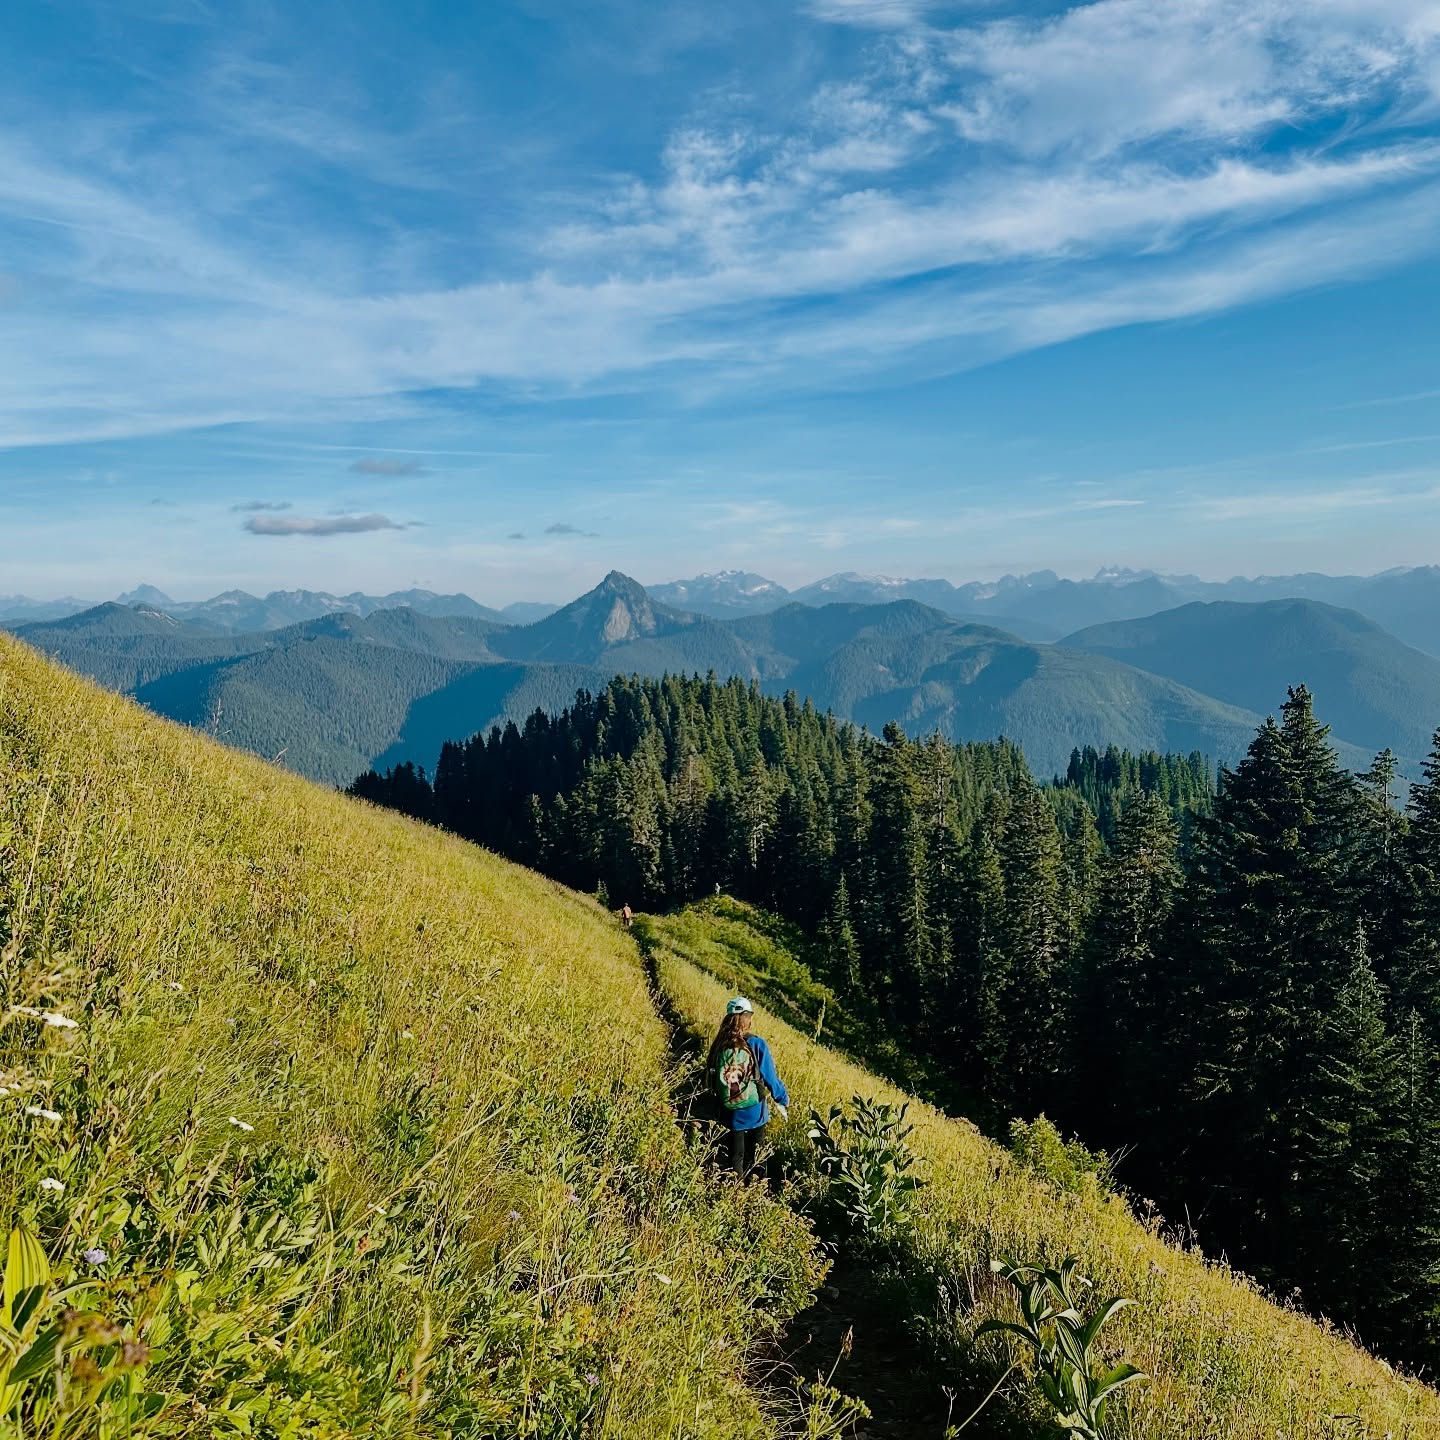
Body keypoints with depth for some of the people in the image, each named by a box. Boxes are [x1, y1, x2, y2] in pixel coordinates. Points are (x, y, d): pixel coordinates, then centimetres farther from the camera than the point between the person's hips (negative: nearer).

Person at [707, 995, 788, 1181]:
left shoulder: (719, 1045, -8)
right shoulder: (756, 1044, -19)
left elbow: (712, 1077, 3)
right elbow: (770, 1077, -15)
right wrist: (782, 1101, 1)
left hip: (730, 1111, 3)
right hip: (754, 1110, -2)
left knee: (736, 1152, 21)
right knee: (753, 1153, 21)